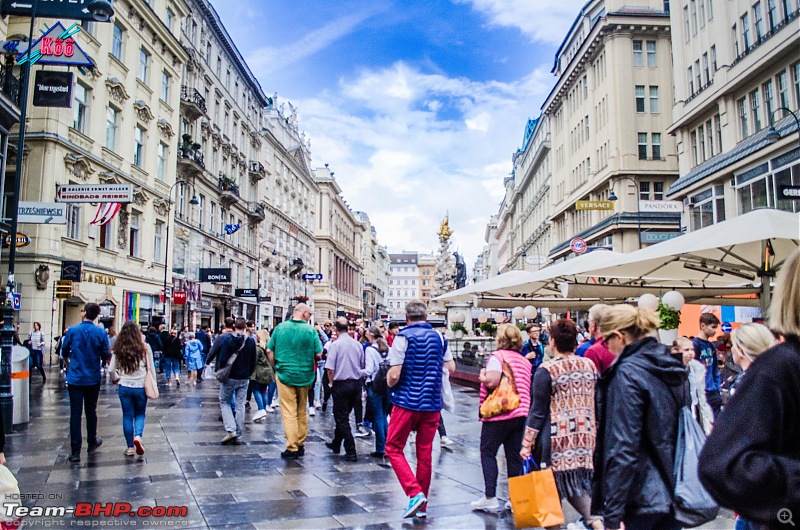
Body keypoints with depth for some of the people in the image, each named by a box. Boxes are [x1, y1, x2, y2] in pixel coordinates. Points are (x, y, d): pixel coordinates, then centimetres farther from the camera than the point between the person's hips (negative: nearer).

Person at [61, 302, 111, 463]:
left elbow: (64, 352, 6)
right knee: (91, 411, 16)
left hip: (75, 378, 0)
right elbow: (105, 356, -3)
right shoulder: (101, 333, -8)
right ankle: (92, 442, 31)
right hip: (93, 379, 1)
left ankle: (75, 451, 0)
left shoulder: (72, 330, -6)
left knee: (75, 413, 1)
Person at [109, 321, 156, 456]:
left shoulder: (118, 349, -2)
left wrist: (116, 378, 21)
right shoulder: (144, 347, -6)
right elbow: (151, 368, -2)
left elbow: (111, 369, 0)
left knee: (127, 416, 11)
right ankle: (138, 436, -11)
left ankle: (130, 447, 14)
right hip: (141, 387, -1)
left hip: (124, 387, 1)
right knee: (140, 414, 15)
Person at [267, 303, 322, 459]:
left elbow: (269, 351, 1)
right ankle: (301, 445, 24)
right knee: (302, 412, 15)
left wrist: (276, 367, 13)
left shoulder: (280, 327, -1)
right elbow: (319, 354, -7)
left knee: (289, 412, 2)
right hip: (305, 376, 1)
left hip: (284, 374, 0)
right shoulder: (311, 330, -6)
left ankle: (292, 448, 0)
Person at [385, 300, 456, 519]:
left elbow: (394, 375, -15)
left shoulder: (403, 337, -10)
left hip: (407, 402, -5)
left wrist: (389, 383, 6)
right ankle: (422, 506, 20)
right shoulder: (438, 337, 5)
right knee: (425, 453, 12)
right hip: (432, 403, 5)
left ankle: (415, 493, -7)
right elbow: (451, 368, 11)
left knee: (393, 449, 8)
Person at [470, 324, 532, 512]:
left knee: (488, 453, 5)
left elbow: (492, 381, -22)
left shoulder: (497, 356, -10)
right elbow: (528, 387, 15)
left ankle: (490, 498, 2)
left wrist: (482, 376, -4)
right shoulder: (525, 361, 11)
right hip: (520, 413, 6)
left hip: (498, 414, -6)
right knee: (514, 455, 11)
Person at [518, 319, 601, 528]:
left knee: (553, 487, 8)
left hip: (556, 438, -5)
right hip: (586, 437, 5)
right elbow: (595, 403, 12)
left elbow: (537, 411, -9)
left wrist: (527, 442, -2)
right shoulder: (590, 365, 4)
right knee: (580, 482, 11)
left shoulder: (546, 370, -11)